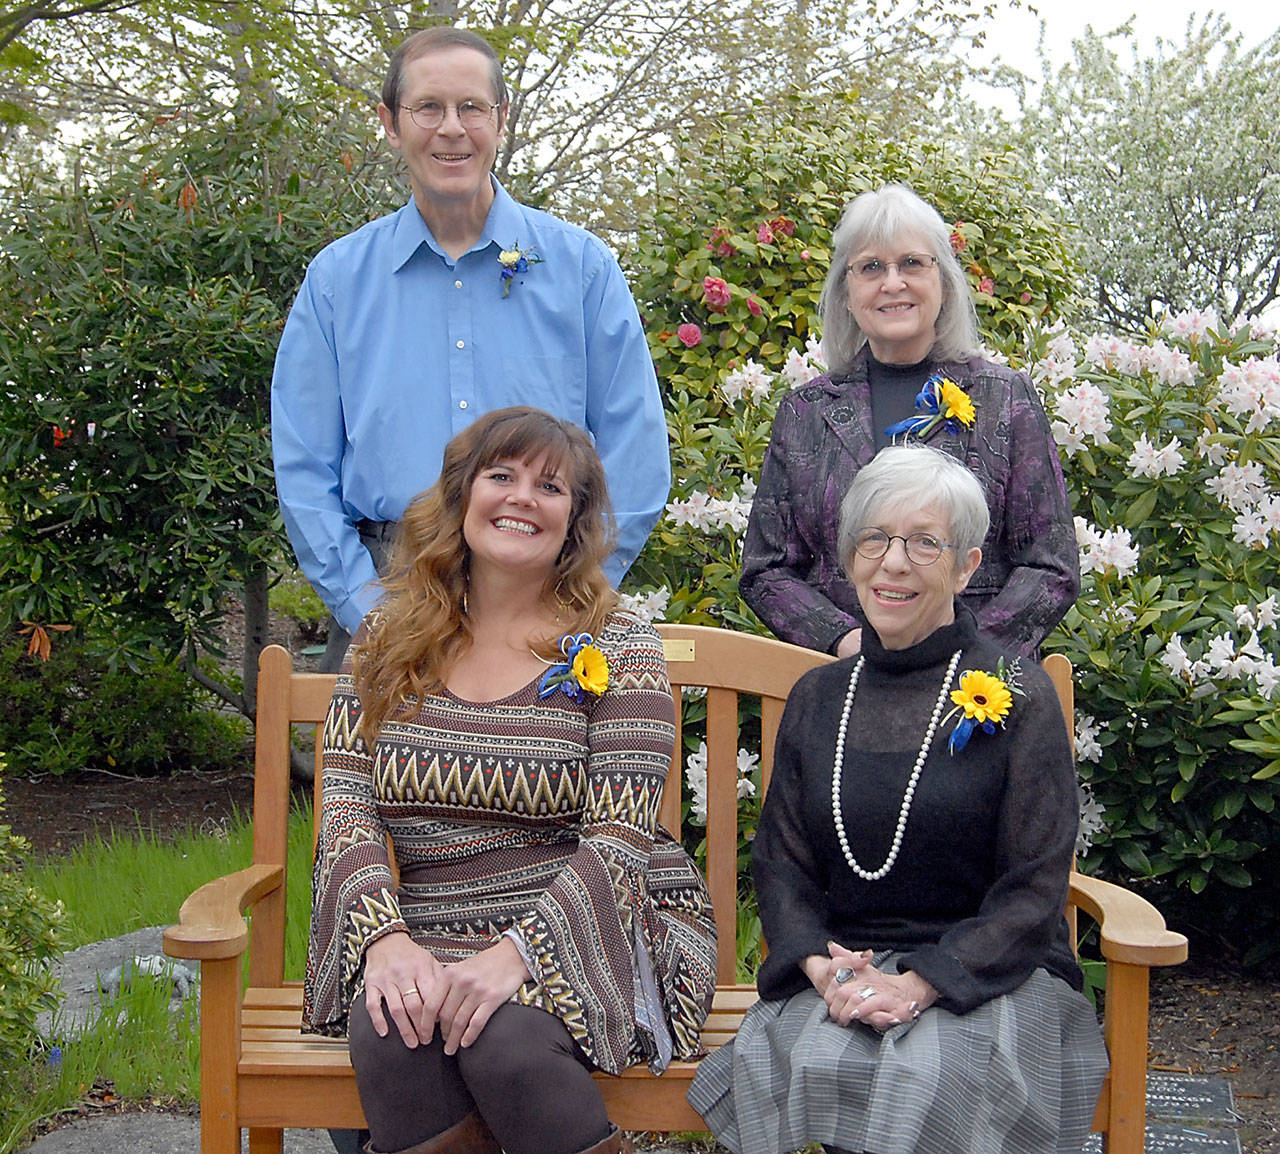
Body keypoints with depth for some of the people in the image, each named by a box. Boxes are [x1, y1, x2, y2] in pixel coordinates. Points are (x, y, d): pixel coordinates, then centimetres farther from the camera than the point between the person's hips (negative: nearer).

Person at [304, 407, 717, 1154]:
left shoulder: (615, 649, 1)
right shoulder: (388, 643, 11)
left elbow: (620, 839, -9)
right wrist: (387, 937, -18)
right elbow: (347, 805, 2)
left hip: (585, 934, -2)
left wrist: (516, 953, -24)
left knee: (506, 1038, -32)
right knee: (388, 1029, -31)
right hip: (424, 944, 2)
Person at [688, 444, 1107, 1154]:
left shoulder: (1016, 696, 0)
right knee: (816, 1064, -31)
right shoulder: (816, 699, 12)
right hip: (843, 969, 2)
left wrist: (920, 983, -17)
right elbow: (780, 861, 10)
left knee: (929, 1076, -33)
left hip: (987, 974, -2)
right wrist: (823, 966, -11)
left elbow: (1034, 887, -5)